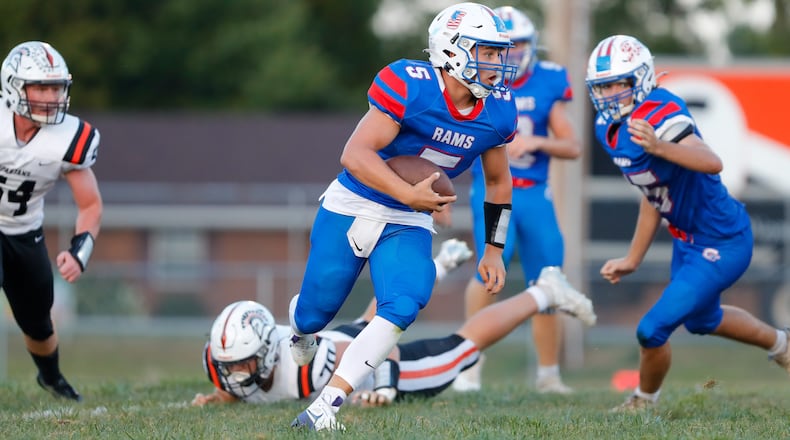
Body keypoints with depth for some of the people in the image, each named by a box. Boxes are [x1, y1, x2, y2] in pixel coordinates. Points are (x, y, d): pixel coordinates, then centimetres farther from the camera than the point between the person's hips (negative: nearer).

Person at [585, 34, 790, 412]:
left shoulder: (659, 115, -28)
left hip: (721, 244, -10)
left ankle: (644, 401, 23)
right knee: (702, 320, 31)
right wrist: (632, 260, 14)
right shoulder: (610, 129, 0)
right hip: (687, 240, 10)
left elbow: (711, 163, -44)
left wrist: (658, 146, -60)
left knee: (652, 331, -8)